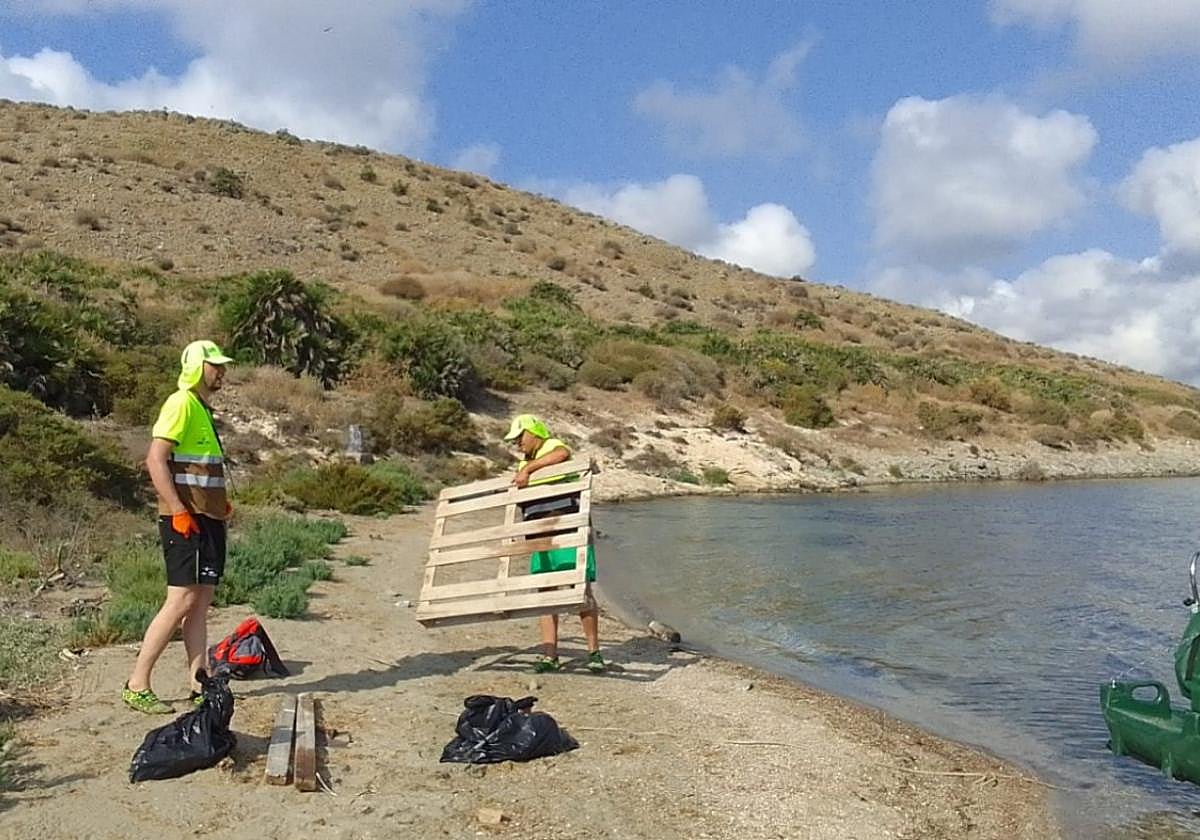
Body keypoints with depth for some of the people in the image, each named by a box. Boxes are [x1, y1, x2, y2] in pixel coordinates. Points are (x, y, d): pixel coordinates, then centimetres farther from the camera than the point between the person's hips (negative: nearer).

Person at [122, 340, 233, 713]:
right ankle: (136, 686, 1)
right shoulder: (181, 403, -11)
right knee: (181, 601, -8)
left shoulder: (203, 407, 18)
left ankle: (199, 683, 13)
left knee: (201, 602, 9)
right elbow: (155, 460, -19)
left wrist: (221, 503, 17)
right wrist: (179, 511, -22)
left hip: (208, 519, 9)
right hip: (186, 520, -9)